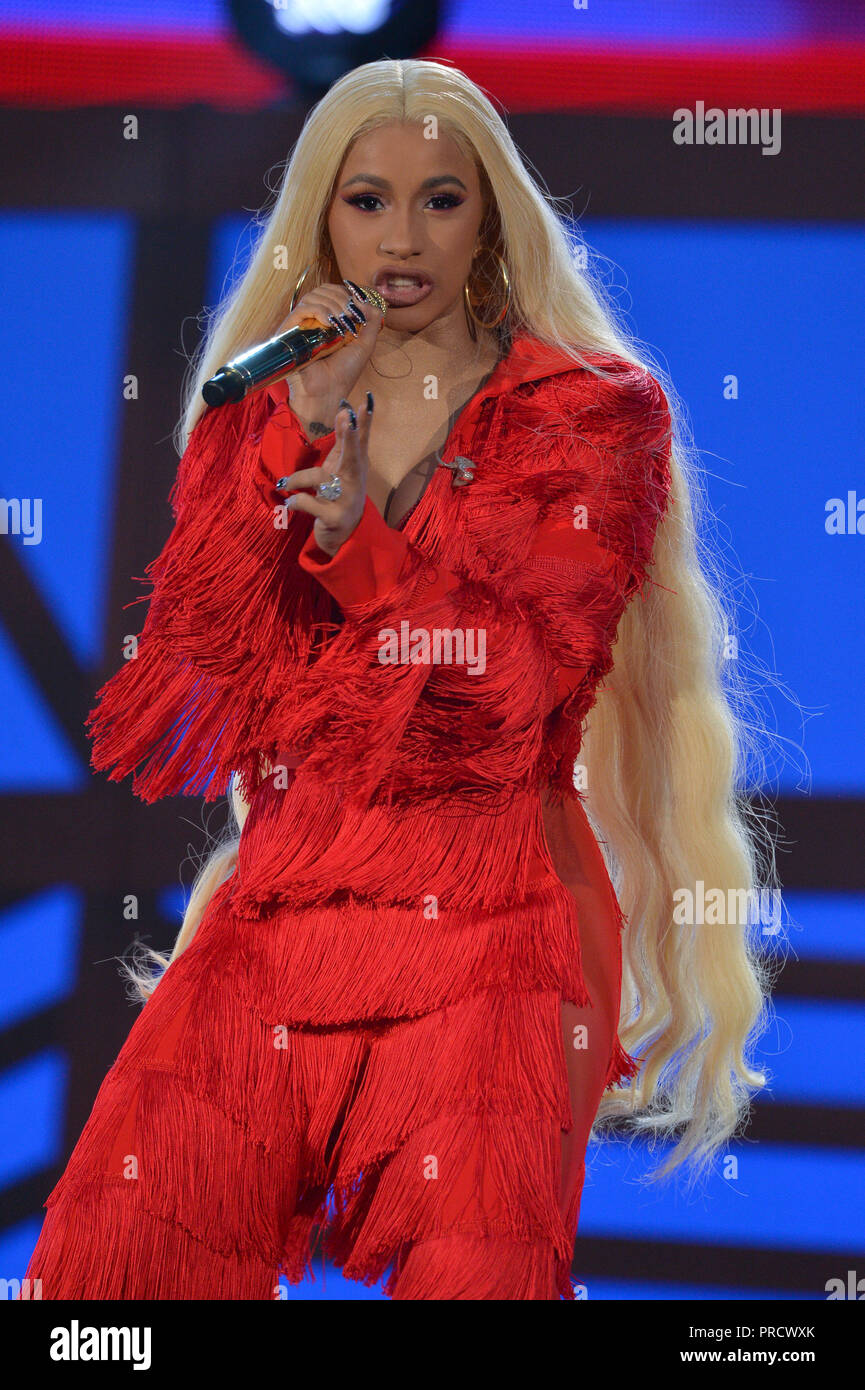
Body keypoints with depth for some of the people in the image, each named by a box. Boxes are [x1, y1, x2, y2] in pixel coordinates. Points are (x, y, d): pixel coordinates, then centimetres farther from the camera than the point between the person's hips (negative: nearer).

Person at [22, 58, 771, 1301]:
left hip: (493, 915, -3)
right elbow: (203, 656, 3)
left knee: (474, 1262, -26)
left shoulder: (590, 415, 7)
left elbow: (522, 684, -1)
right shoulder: (261, 413, 17)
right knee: (123, 1237, -17)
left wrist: (365, 535, -13)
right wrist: (301, 429, -3)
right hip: (285, 896, 3)